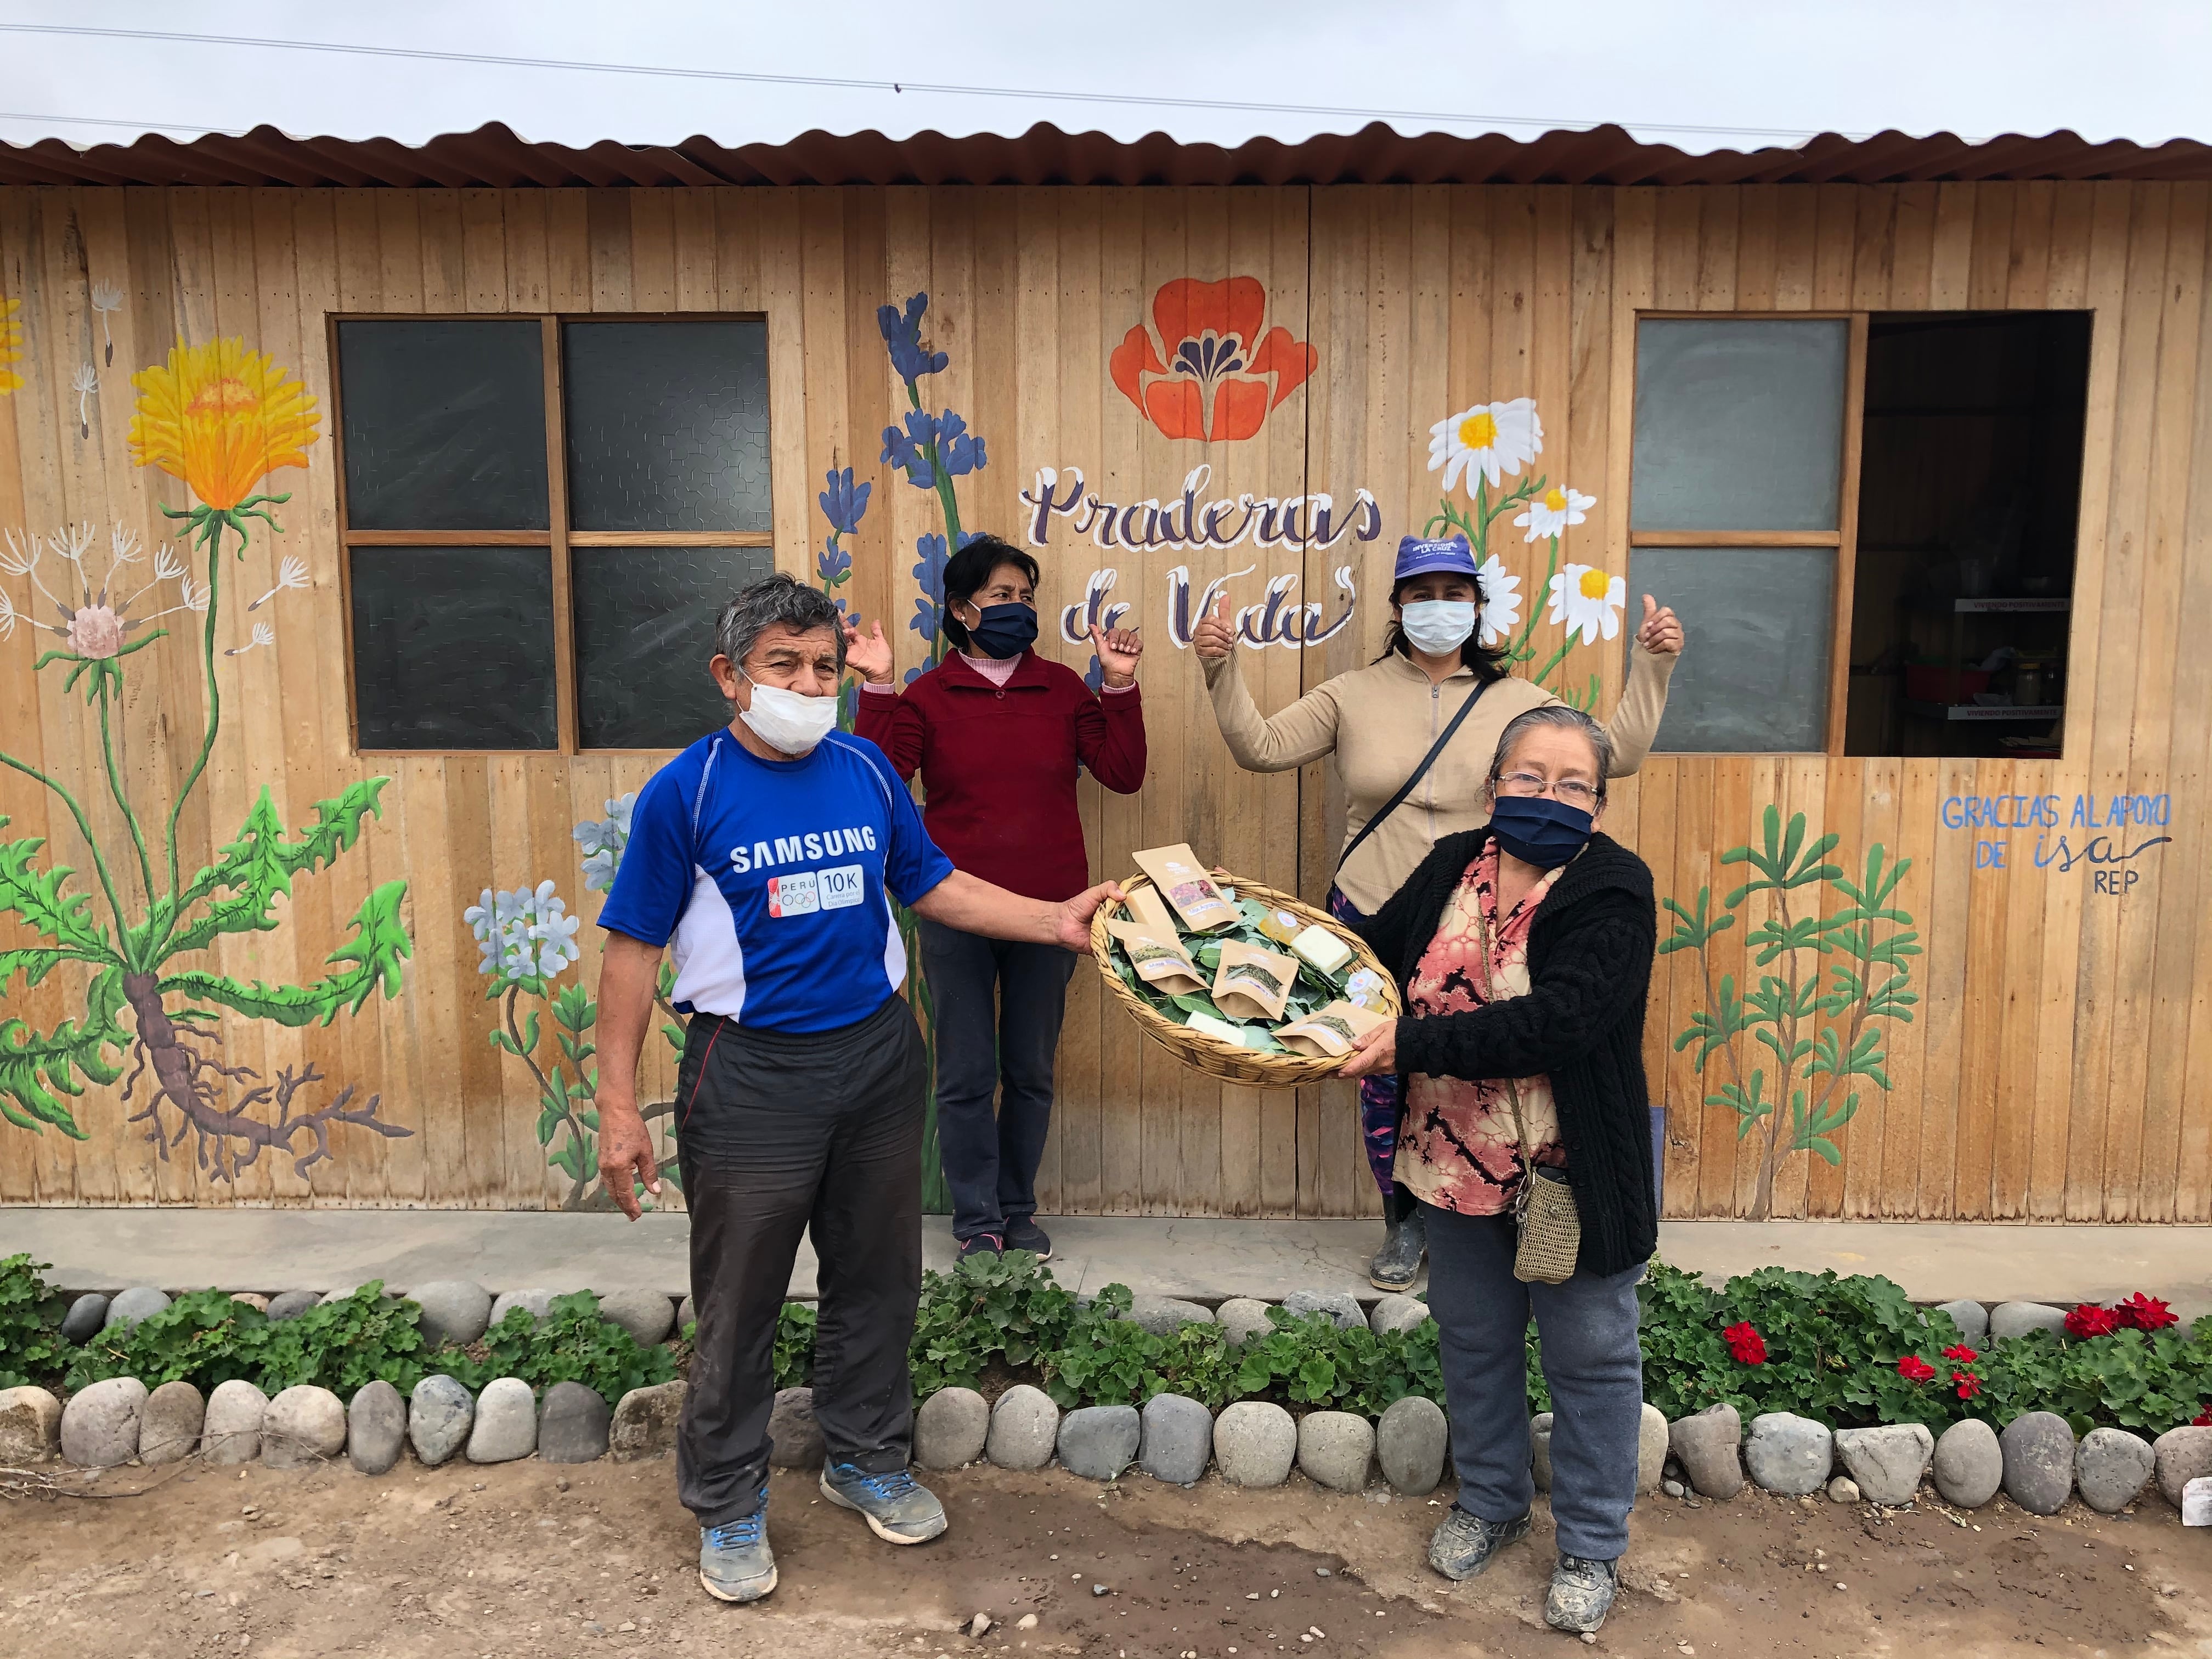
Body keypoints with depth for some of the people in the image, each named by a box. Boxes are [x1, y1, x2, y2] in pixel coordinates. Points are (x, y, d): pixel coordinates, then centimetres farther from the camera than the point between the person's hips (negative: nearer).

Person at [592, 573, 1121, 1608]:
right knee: (739, 1302, 9)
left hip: (877, 1056, 5)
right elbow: (633, 950, -7)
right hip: (752, 1075, -4)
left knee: (877, 1279, 18)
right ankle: (728, 1506, 30)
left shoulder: (865, 771, 2)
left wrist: (1055, 921, 0)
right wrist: (619, 1106, -9)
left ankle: (867, 1461, 40)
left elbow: (933, 886, 10)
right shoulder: (685, 793, -10)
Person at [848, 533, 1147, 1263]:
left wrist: (1120, 686, -8)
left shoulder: (1063, 688, 5)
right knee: (966, 1077, 5)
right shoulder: (928, 696, 0)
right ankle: (977, 1221, 20)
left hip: (1047, 909, 2)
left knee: (1031, 1073, 13)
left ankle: (1019, 1211, 30)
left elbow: (1123, 774, -1)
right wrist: (876, 689, -17)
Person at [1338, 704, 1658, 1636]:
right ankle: (1489, 1502, 45)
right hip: (1458, 1165, 5)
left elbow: (1558, 1021, -32)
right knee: (1473, 1341, 21)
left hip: (1571, 1176, -5)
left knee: (1590, 1360, 13)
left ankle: (1592, 1546, 34)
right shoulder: (1451, 869, -2)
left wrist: (1413, 1043, -34)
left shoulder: (1613, 893, -19)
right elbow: (1373, 950, 13)